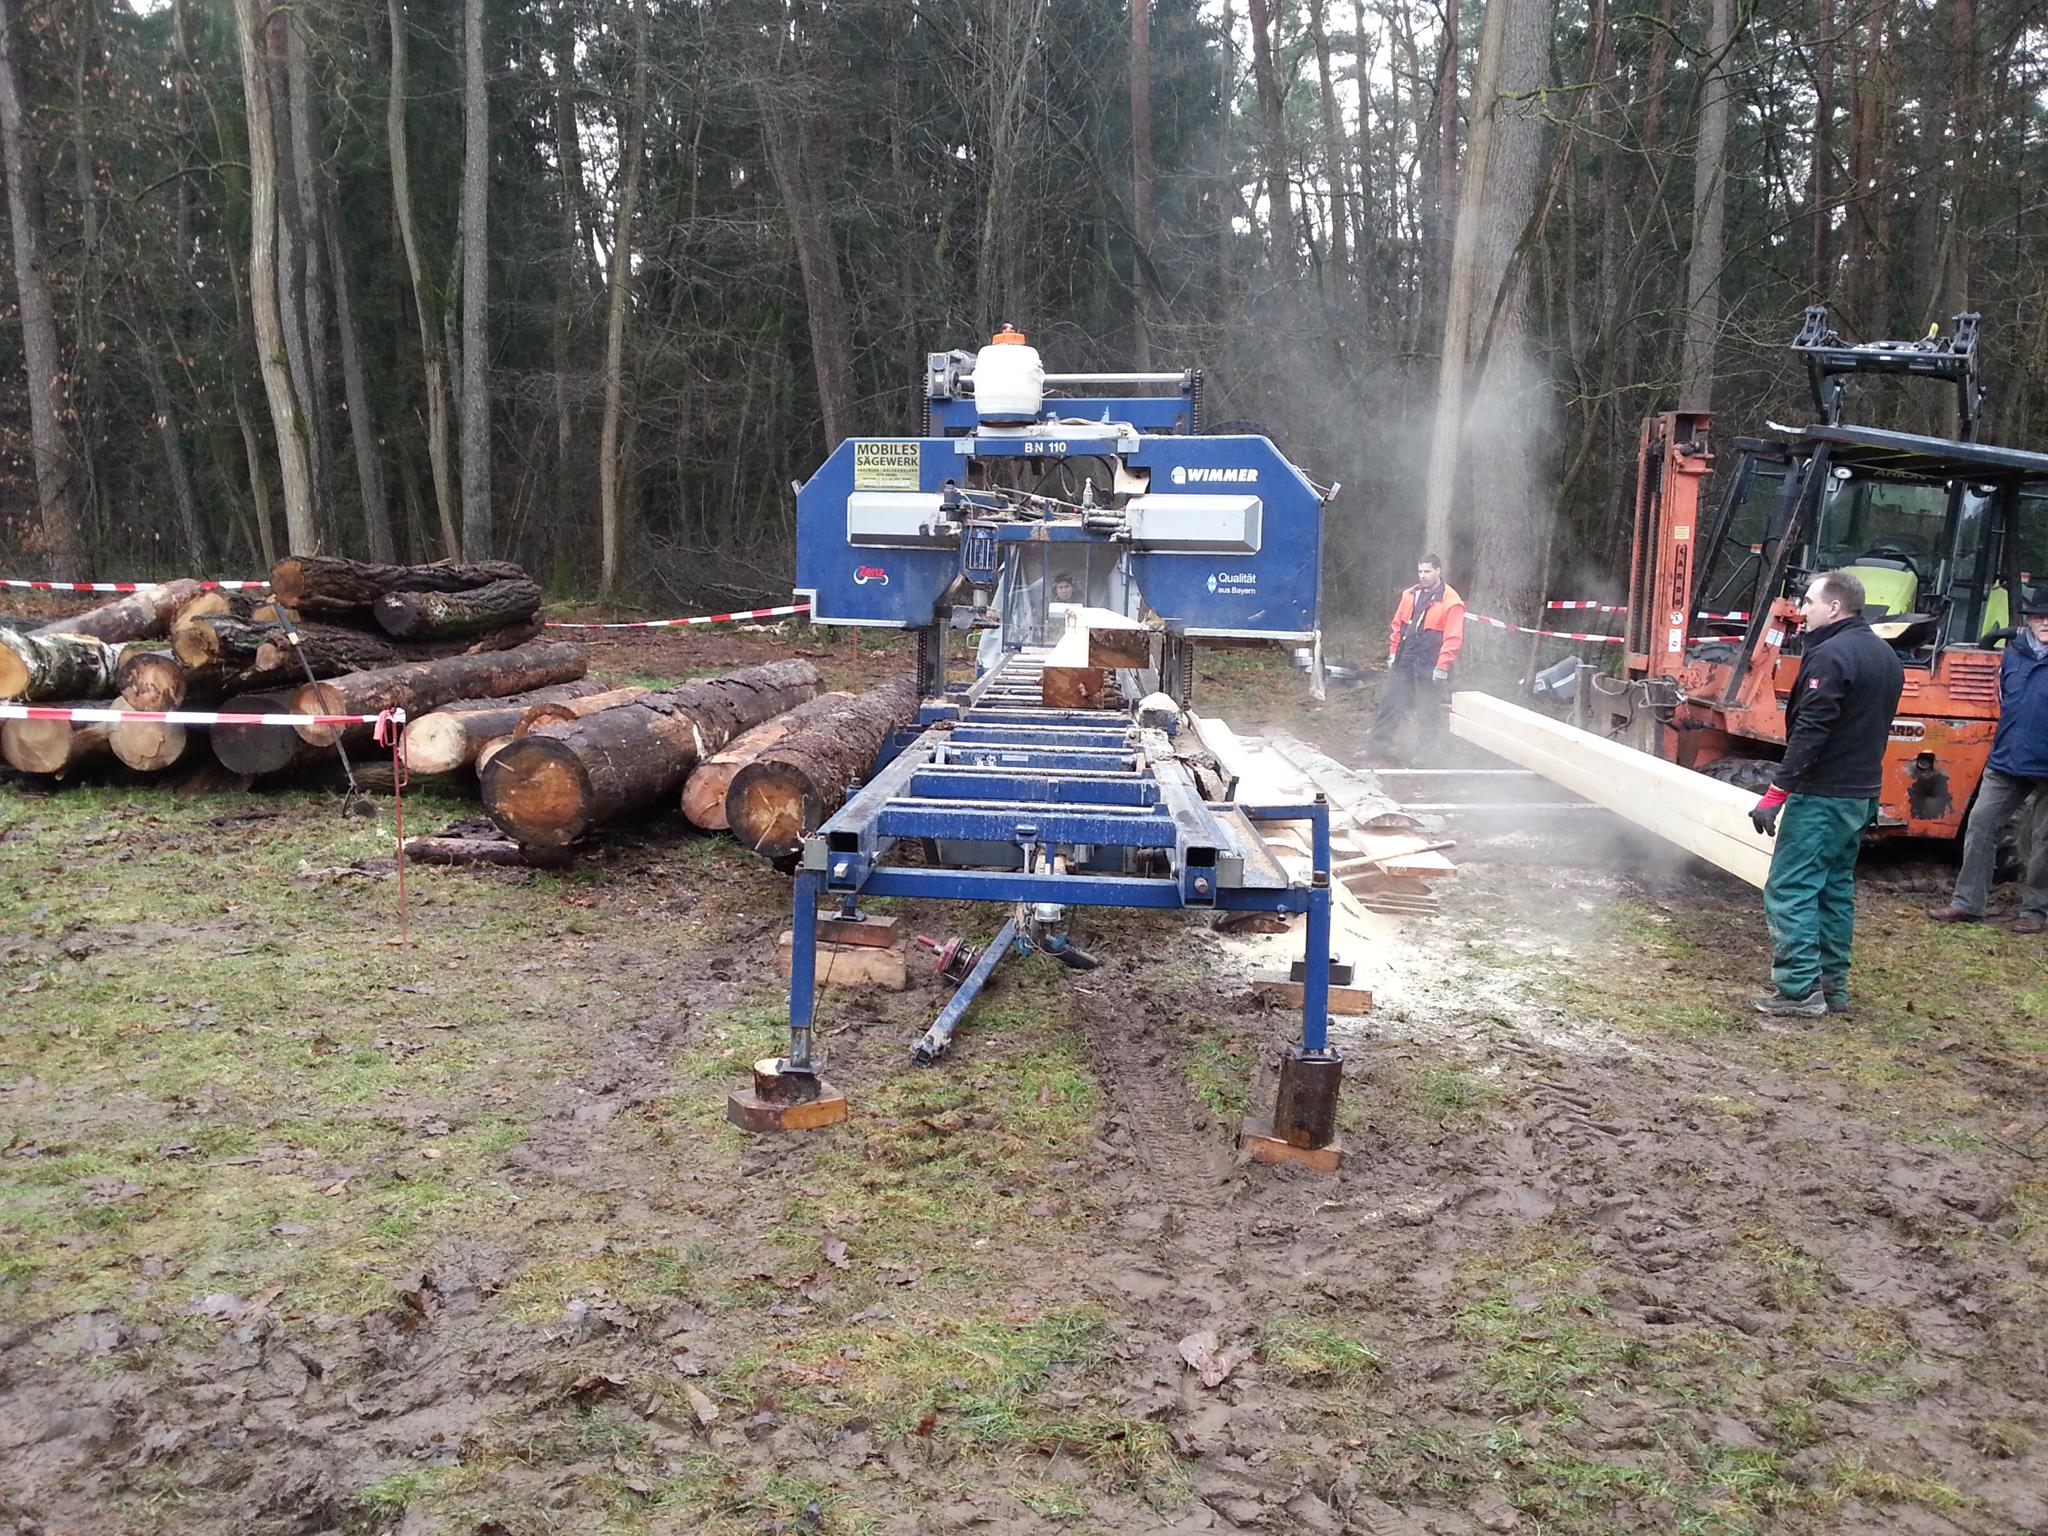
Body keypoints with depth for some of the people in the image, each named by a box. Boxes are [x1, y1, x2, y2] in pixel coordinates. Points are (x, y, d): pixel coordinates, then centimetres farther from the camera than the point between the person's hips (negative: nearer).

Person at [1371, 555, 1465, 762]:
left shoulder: (1451, 602, -10)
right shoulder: (1410, 595, 8)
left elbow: (1453, 638, -14)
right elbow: (1397, 626, 14)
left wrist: (1442, 665, -17)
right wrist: (1393, 653, 10)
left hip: (1429, 666, -5)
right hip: (1404, 661, 5)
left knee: (1429, 709, 4)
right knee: (1391, 703, 6)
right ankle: (1380, 743, 15)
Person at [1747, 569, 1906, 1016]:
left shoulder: (1831, 655, -17)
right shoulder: (1886, 657, 15)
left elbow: (1810, 733, -23)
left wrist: (1775, 793, -22)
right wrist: (1863, 784, 22)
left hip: (1821, 795, -10)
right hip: (1861, 795, 10)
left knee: (1789, 889, -6)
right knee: (1836, 888, 16)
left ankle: (1799, 990, -7)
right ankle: (1833, 985, 21)